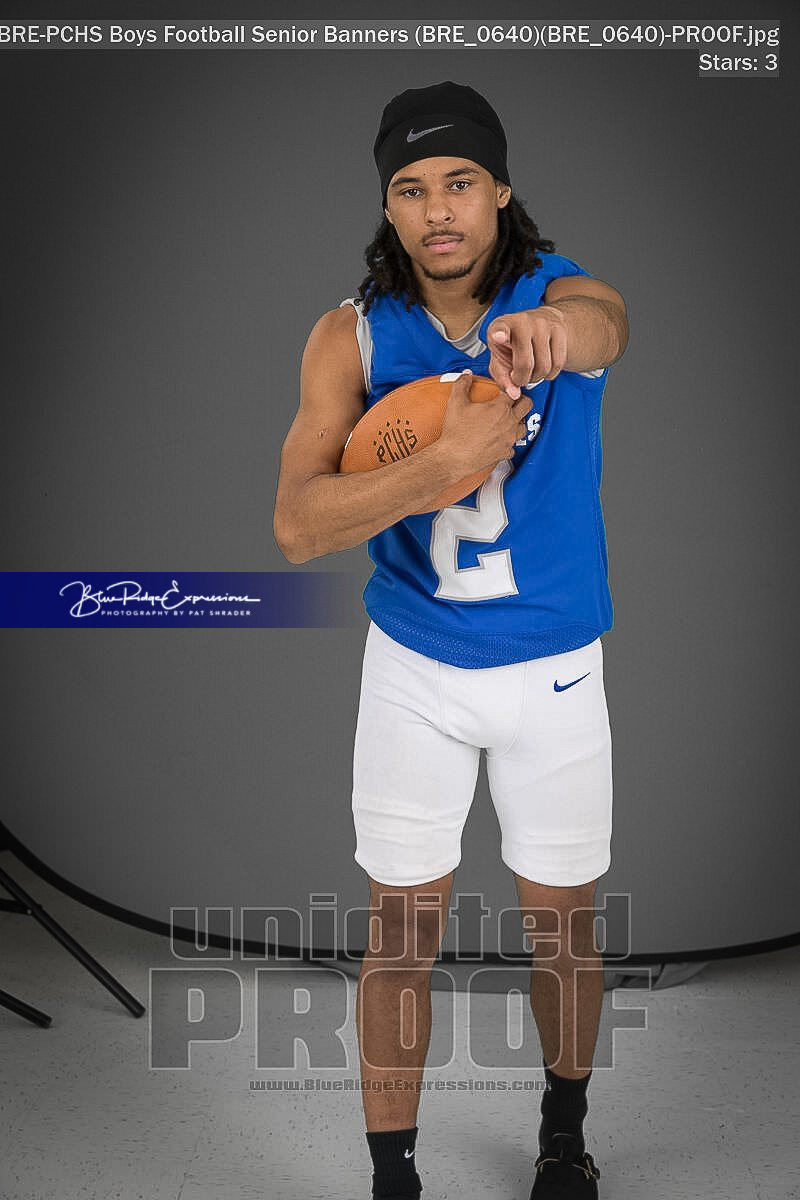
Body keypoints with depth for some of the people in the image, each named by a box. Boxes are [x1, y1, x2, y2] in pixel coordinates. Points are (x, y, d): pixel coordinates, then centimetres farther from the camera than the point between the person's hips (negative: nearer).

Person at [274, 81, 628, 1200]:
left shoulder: (561, 291, -10)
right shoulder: (353, 336, -9)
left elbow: (604, 324, -37)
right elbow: (297, 526, -21)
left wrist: (557, 330, -61)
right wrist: (445, 460, -36)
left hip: (553, 673, 0)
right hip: (413, 672, 0)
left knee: (563, 921, 14)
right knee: (403, 932, 8)